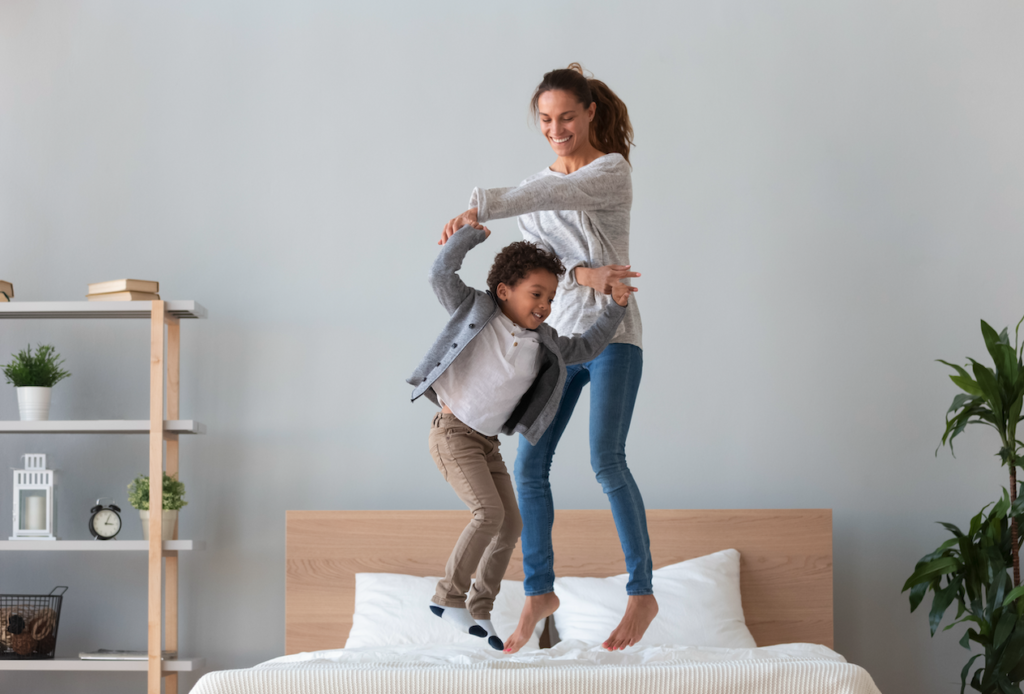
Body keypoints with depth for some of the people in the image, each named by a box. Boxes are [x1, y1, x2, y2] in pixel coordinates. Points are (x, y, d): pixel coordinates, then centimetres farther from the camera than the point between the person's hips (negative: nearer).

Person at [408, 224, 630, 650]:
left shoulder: (541, 344, 4)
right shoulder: (477, 312, -9)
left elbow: (585, 349, 16)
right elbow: (442, 274, -17)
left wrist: (616, 308, 8)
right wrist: (472, 231, -18)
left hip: (487, 442, 7)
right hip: (452, 432, -7)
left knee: (511, 524, 3)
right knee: (489, 512, -21)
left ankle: (479, 610, 14)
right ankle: (448, 597, -10)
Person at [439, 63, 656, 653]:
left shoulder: (612, 171, -7)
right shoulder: (536, 189, 12)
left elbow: (552, 194, -27)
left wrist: (479, 209, -40)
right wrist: (587, 276, -22)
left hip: (612, 334, -6)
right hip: (557, 337, 6)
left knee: (607, 461, -17)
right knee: (530, 465, -2)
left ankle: (643, 593, -7)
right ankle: (540, 592, 10)